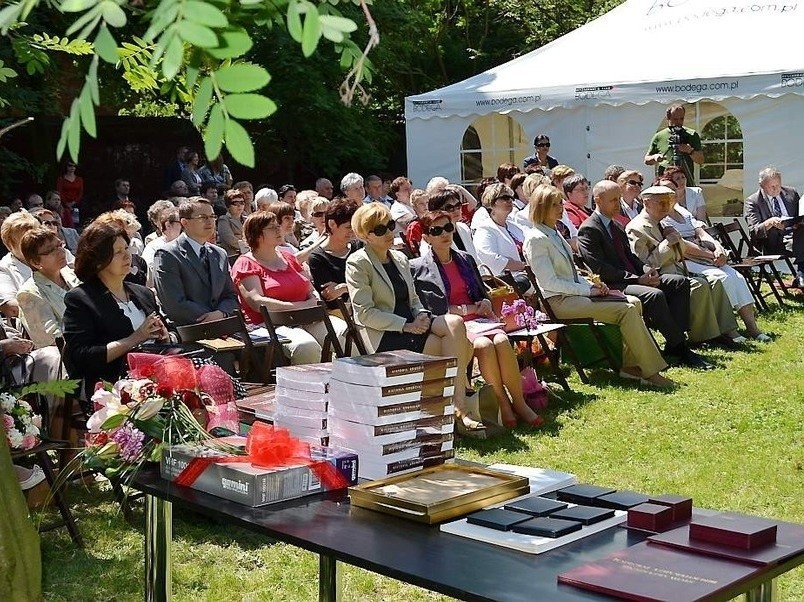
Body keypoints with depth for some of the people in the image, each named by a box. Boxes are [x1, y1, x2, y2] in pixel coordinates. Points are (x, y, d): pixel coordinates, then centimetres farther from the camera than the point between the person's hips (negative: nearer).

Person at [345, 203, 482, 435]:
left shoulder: (400, 258, 19)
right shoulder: (358, 263, -5)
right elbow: (365, 314, -12)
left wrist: (422, 315, -3)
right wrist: (406, 325, -17)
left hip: (410, 326, 7)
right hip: (383, 337, -7)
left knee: (455, 323, -23)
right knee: (455, 347, -23)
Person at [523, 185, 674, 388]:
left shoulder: (554, 233, 17)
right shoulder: (536, 239, -12)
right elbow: (550, 283, -17)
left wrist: (590, 284, 3)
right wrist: (588, 291, -15)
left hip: (574, 292, 9)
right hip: (559, 301, -9)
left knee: (633, 302, -4)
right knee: (626, 310, -19)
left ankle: (630, 364, -4)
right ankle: (651, 371, -12)